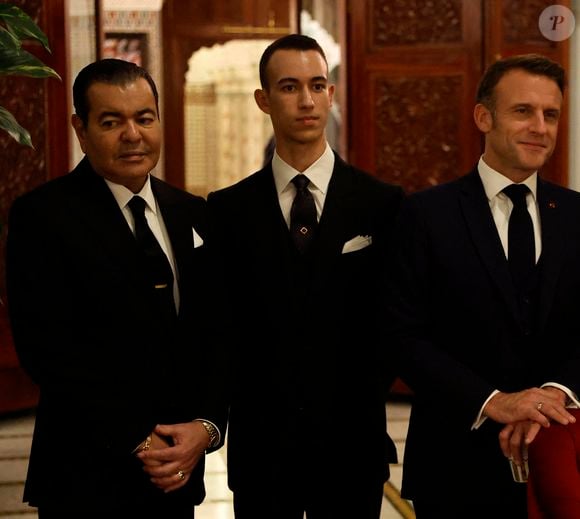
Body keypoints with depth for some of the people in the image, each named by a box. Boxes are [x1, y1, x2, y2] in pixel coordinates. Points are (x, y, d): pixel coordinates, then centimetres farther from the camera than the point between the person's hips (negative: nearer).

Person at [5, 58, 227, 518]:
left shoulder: (193, 216, 9)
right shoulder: (41, 216, -7)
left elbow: (218, 336, 8)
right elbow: (47, 349, -14)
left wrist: (207, 424, -8)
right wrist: (139, 442, -14)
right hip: (85, 479, -4)